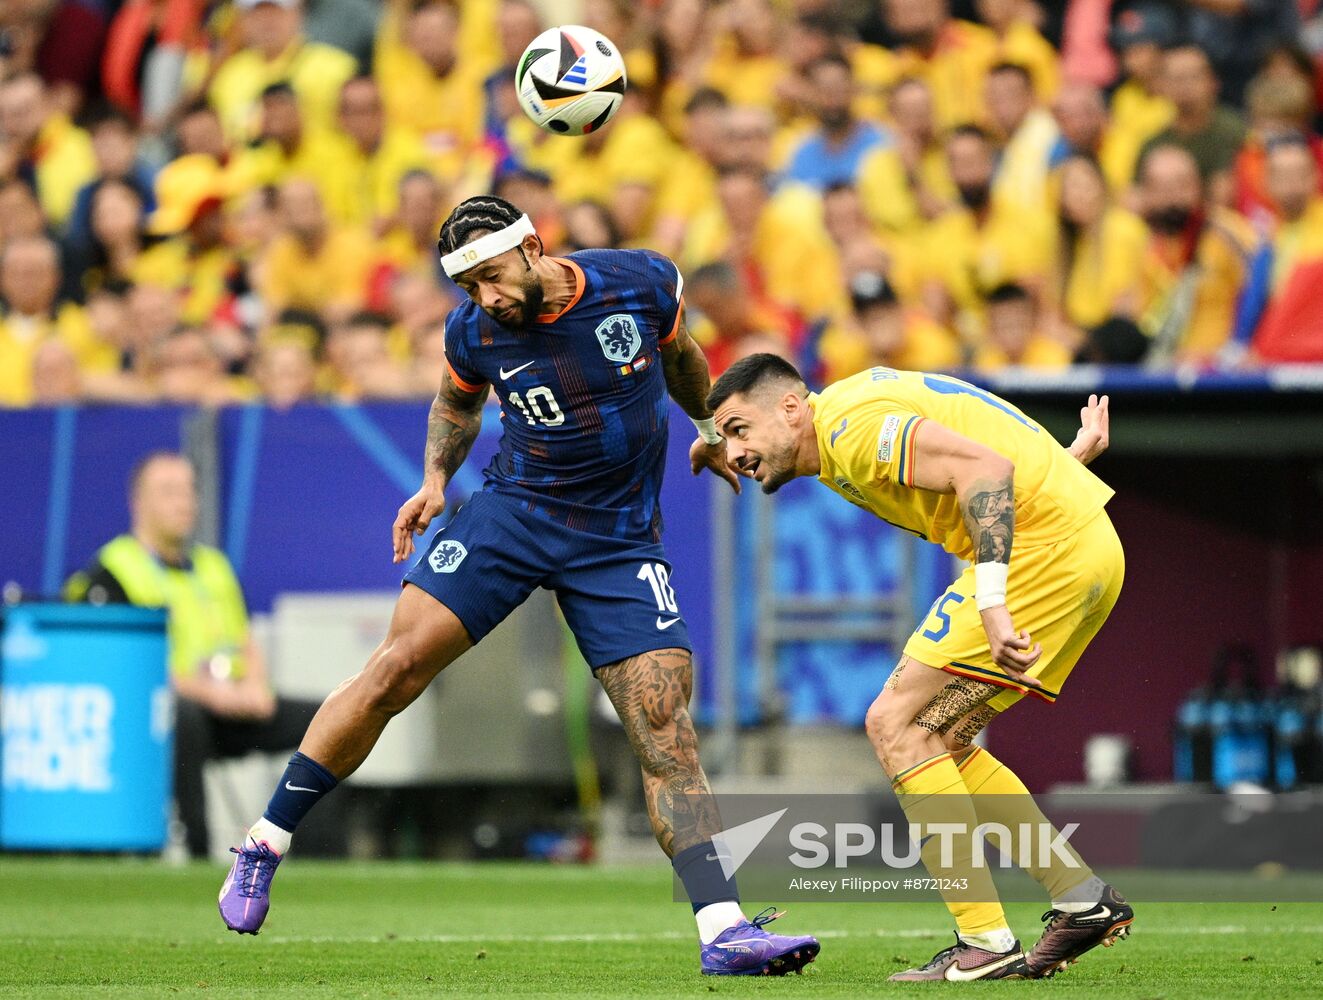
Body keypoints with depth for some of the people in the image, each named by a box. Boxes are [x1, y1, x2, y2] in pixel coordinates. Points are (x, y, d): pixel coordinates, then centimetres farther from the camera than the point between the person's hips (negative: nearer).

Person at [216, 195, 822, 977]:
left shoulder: (642, 282, -10)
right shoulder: (474, 331, -7)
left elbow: (678, 352, 14)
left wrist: (709, 429, 19)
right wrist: (436, 479, 2)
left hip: (620, 543, 0)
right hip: (514, 510, 0)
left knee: (667, 728, -11)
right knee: (396, 670, -12)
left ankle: (725, 932, -13)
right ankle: (262, 849, 2)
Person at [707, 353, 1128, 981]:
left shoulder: (849, 427, -14)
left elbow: (985, 467, -26)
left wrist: (991, 603, -32)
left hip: (1045, 547, -10)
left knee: (895, 726, -9)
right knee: (938, 744, 14)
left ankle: (987, 944, -13)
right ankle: (1083, 899, 15)